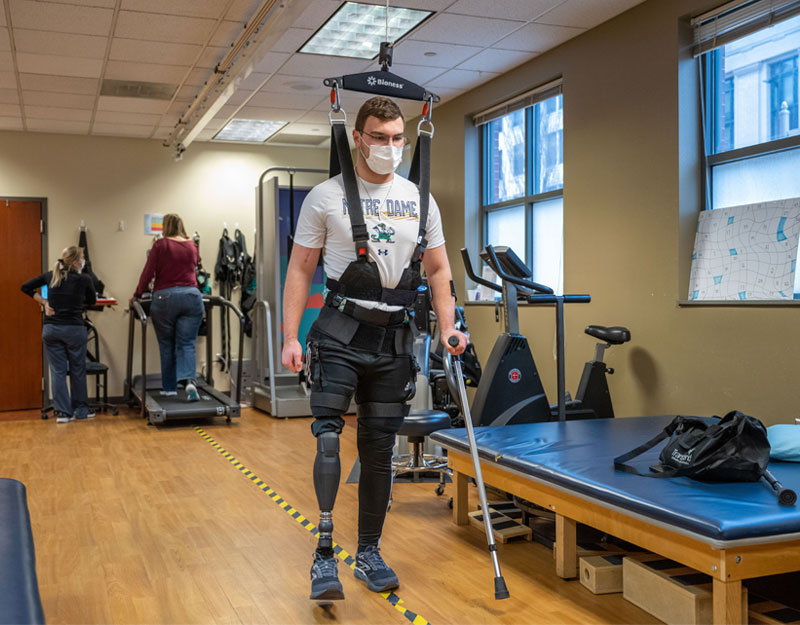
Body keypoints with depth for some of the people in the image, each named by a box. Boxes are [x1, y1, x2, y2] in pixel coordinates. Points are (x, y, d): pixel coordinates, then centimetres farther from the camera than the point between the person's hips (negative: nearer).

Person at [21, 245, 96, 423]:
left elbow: (26, 287, 10)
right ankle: (80, 410, 19)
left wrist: (43, 302, 10)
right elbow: (92, 301, 11)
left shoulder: (51, 276, 5)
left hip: (50, 328, 3)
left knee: (58, 371, 6)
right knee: (78, 370, 11)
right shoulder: (84, 280, -5)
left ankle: (63, 412, 7)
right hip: (74, 329, -3)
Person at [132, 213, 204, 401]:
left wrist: (137, 295, 7)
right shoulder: (192, 246, 11)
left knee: (167, 345, 11)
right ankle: (189, 380, -20)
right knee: (186, 344, 3)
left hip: (165, 298, -2)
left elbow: (148, 273, -4)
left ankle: (169, 387, 17)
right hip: (192, 297, 2)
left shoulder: (160, 245, -1)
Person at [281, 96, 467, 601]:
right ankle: (324, 555, -8)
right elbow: (300, 269, 0)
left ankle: (370, 553, 22)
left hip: (394, 338, 3)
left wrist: (448, 327, -1)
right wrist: (291, 337, -8)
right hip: (341, 333, -3)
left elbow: (438, 269, 13)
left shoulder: (419, 200, 10)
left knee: (380, 448, 9)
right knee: (328, 436, -16)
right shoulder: (326, 197, 0)